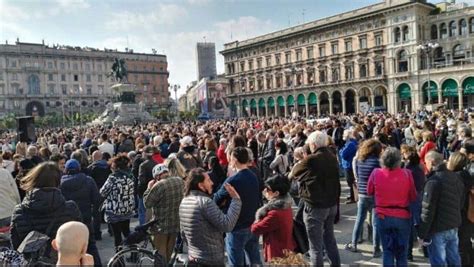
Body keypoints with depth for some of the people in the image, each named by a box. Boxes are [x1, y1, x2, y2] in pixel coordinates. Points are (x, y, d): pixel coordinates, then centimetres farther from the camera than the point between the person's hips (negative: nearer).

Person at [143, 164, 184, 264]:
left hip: (161, 226, -6)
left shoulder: (159, 186, -24)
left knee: (160, 255, 11)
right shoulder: (180, 181, -2)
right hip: (176, 224, 6)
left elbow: (147, 204, -16)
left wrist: (149, 188, -3)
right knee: (169, 253, 24)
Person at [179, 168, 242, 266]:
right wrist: (236, 199, -21)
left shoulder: (184, 202, 6)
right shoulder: (205, 202, -21)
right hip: (212, 261, -8)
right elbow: (227, 225, -26)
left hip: (193, 259, 8)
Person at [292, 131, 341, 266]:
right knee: (329, 237, 23)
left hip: (315, 206, -8)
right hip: (332, 203, 8)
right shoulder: (333, 157, 4)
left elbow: (295, 171, -1)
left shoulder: (311, 159, -19)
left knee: (316, 244, 2)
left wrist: (301, 162, 15)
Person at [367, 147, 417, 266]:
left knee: (387, 250, 14)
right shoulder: (406, 174, -12)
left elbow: (369, 192, 5)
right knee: (402, 253, 16)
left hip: (382, 217, 1)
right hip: (402, 217, 0)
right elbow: (413, 197, -1)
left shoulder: (376, 173, -11)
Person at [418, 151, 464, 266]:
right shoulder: (456, 177, 5)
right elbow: (461, 202, 15)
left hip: (438, 230, -8)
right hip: (454, 226, 8)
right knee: (454, 260, 18)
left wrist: (423, 233, -13)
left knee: (438, 262, 2)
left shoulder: (433, 181, -20)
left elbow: (428, 209, -19)